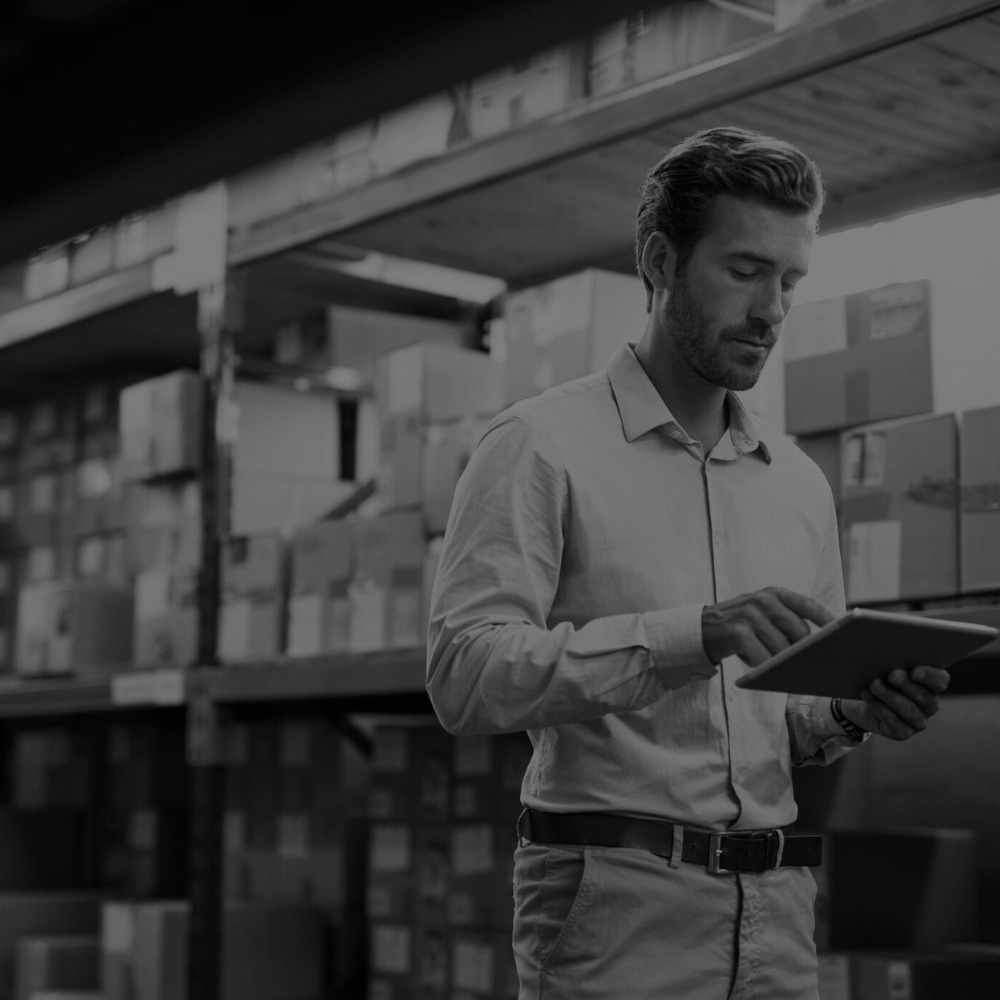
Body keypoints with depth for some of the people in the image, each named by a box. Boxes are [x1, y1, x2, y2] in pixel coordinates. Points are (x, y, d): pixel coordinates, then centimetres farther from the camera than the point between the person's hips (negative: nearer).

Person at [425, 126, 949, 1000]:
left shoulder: (800, 484, 13)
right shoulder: (543, 447, -5)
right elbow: (464, 675, -17)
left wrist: (852, 714, -3)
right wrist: (693, 636, -25)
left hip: (775, 906, 6)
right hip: (615, 903, -5)